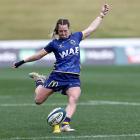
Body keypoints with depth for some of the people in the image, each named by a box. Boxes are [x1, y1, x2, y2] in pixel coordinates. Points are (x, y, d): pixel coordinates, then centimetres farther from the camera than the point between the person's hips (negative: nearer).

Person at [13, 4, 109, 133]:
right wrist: (23, 61, 16)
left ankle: (65, 124, -31)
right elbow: (39, 55, 15)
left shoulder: (76, 37, 10)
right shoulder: (54, 43, 5)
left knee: (73, 100, -26)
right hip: (58, 76, -1)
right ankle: (40, 81, 38)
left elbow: (91, 28, 18)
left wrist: (102, 15, 18)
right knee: (38, 100, 7)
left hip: (74, 78, 1)